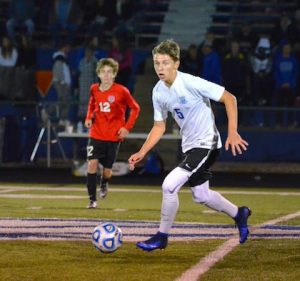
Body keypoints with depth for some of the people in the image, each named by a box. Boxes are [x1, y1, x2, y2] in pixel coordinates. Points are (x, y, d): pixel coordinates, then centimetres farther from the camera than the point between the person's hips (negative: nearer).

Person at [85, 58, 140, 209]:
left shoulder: (121, 91, -10)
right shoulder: (94, 89, 1)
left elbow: (135, 108, 0)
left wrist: (127, 127, -7)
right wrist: (89, 118, 2)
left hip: (114, 136, -2)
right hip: (96, 135, 2)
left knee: (107, 169, 5)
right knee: (92, 163, -16)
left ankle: (104, 184, 43)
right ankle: (92, 199, -7)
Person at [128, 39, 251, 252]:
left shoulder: (191, 83, -23)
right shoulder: (158, 92, -2)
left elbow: (229, 99, -17)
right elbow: (159, 126, 11)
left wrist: (233, 133, -21)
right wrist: (142, 153, 1)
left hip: (206, 143, -8)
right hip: (189, 145, 8)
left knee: (169, 185, -18)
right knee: (201, 196, 18)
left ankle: (161, 237, -2)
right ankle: (239, 214, 44)